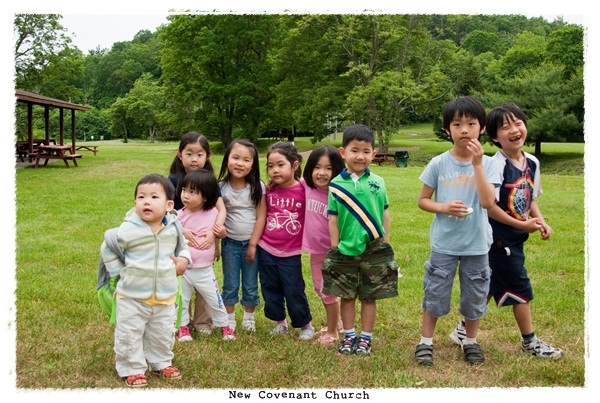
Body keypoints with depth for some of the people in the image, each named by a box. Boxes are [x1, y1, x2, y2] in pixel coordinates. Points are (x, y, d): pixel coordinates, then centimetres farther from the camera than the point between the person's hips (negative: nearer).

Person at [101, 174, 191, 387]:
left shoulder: (173, 228, -5)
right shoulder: (127, 230, -16)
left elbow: (183, 245, 16)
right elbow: (107, 250, -1)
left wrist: (184, 259, -3)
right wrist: (119, 272, -3)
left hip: (165, 296, 3)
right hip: (132, 297, -3)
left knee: (162, 335, 19)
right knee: (130, 335, 7)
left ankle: (161, 362, 40)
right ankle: (131, 369, 24)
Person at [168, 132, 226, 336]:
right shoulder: (174, 180, -8)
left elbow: (221, 208, -10)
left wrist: (215, 231, -26)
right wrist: (182, 231, -26)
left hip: (206, 238, 1)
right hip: (180, 239, -1)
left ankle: (203, 322, 23)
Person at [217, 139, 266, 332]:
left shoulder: (257, 187, -8)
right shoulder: (221, 188, -6)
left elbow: (261, 217, -7)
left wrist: (253, 244, -9)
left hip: (252, 243, 0)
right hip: (230, 243, 1)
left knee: (251, 285, 9)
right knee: (230, 285, 10)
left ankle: (249, 318, 27)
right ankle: (229, 319, 24)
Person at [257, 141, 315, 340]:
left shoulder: (304, 190, -13)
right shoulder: (269, 191, -1)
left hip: (290, 252, -4)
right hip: (266, 249, 4)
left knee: (294, 291, 4)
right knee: (270, 289, 14)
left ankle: (306, 325, 24)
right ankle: (279, 322, 34)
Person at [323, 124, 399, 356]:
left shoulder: (378, 183, 0)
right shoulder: (336, 185, -3)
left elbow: (385, 215, 6)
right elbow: (333, 218, -1)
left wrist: (385, 243, 5)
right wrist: (335, 247, -3)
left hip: (374, 250, 1)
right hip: (345, 250, 0)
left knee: (369, 297, 9)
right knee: (347, 296, 10)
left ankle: (366, 338, 21)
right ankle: (349, 336, 24)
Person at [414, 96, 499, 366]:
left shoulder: (486, 163, -6)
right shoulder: (439, 164, -5)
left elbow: (488, 202, -19)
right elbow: (423, 200, 2)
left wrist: (477, 164, -24)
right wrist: (444, 207, -17)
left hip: (476, 245, 1)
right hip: (444, 243, 0)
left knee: (474, 296, 13)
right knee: (435, 293, 8)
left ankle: (470, 342, 33)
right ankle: (425, 342, 25)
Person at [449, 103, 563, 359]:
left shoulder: (532, 163, 5)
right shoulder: (497, 165, -19)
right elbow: (489, 206, -21)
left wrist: (541, 222, -1)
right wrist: (522, 224, -18)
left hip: (516, 239, 8)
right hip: (500, 238, -8)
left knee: (491, 287, 16)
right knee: (521, 288, 2)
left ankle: (464, 330, 30)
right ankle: (530, 342, 19)